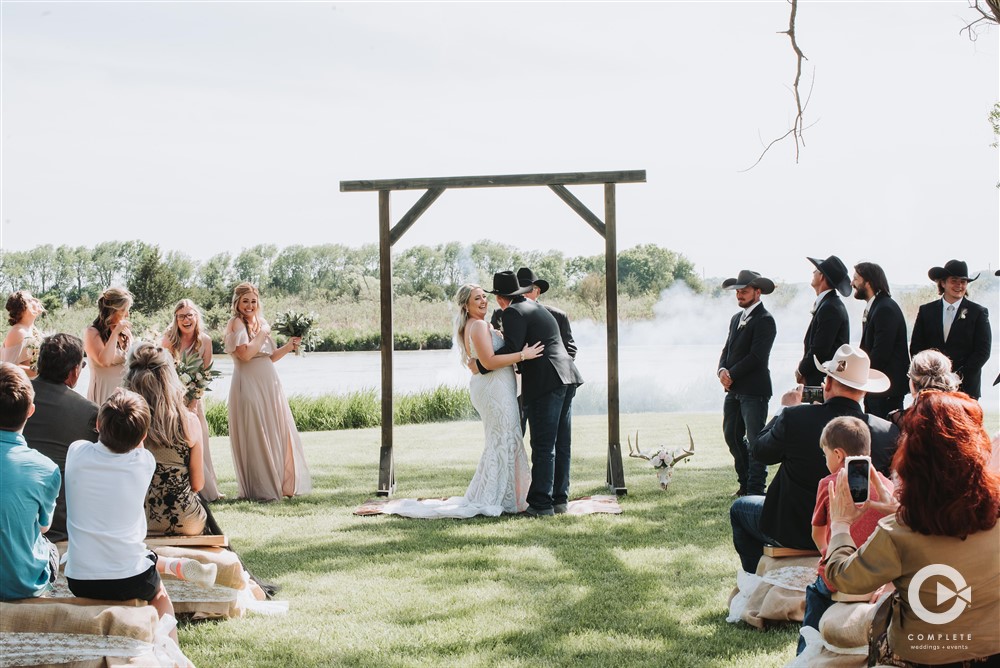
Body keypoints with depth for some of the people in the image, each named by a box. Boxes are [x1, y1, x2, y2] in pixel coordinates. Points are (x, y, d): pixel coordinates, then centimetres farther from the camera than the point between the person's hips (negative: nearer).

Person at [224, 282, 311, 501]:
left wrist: (289, 346, 8)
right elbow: (245, 354, -20)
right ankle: (260, 489, 3)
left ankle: (282, 483, 21)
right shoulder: (236, 324, -7)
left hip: (269, 385, 8)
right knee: (256, 438, -4)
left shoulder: (261, 322, 16)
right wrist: (262, 334, -10)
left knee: (278, 433, 10)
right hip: (249, 386, -8)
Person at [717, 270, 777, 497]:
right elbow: (727, 349, 17)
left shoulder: (764, 320, -11)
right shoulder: (737, 318, 17)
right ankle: (746, 483, 25)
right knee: (732, 436, 13)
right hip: (734, 389, 9)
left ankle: (755, 489, 1)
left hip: (754, 390, -9)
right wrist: (722, 371, -3)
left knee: (755, 440, -4)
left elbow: (757, 356, -17)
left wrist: (732, 374, -13)